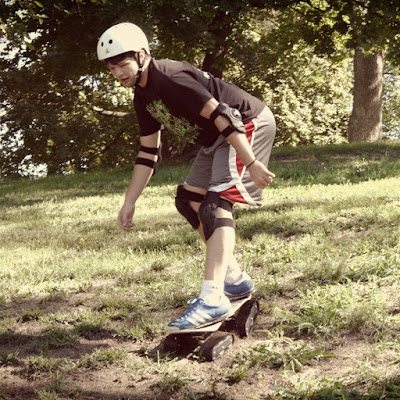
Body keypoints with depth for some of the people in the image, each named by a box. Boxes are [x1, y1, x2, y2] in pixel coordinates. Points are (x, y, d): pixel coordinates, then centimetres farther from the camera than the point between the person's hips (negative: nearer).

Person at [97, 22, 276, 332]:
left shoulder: (170, 79, -23)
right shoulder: (143, 95, 8)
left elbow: (222, 116, -28)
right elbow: (149, 153, 14)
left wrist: (251, 163, -31)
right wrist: (129, 203, 13)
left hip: (248, 126, -11)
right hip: (217, 140, 11)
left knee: (215, 204, -22)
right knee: (189, 199, 12)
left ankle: (213, 300, -29)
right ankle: (235, 280, 19)